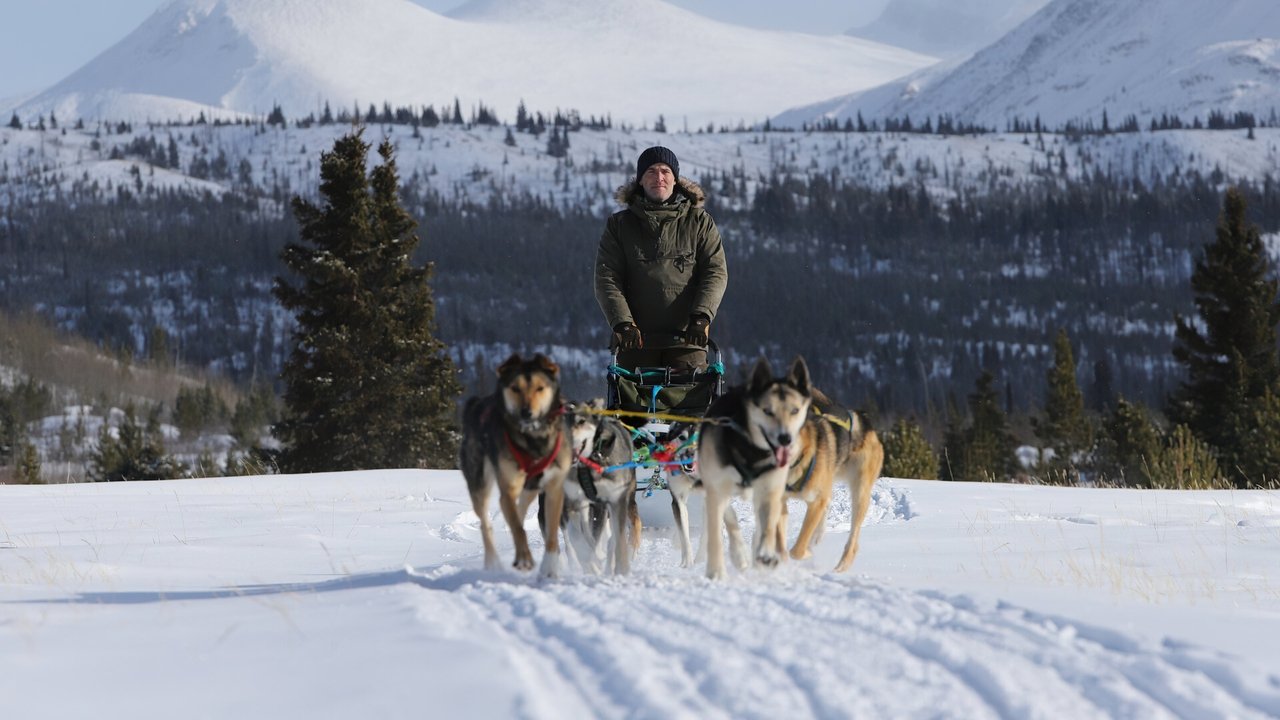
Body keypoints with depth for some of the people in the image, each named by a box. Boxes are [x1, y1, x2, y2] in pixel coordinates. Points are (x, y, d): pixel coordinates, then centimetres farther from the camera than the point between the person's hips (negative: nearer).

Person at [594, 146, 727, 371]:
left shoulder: (699, 222, 11)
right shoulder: (619, 224, 12)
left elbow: (716, 272, 2)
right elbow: (606, 278, 3)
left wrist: (701, 316, -15)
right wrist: (622, 322, -13)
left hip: (687, 338, -1)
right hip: (634, 340, 1)